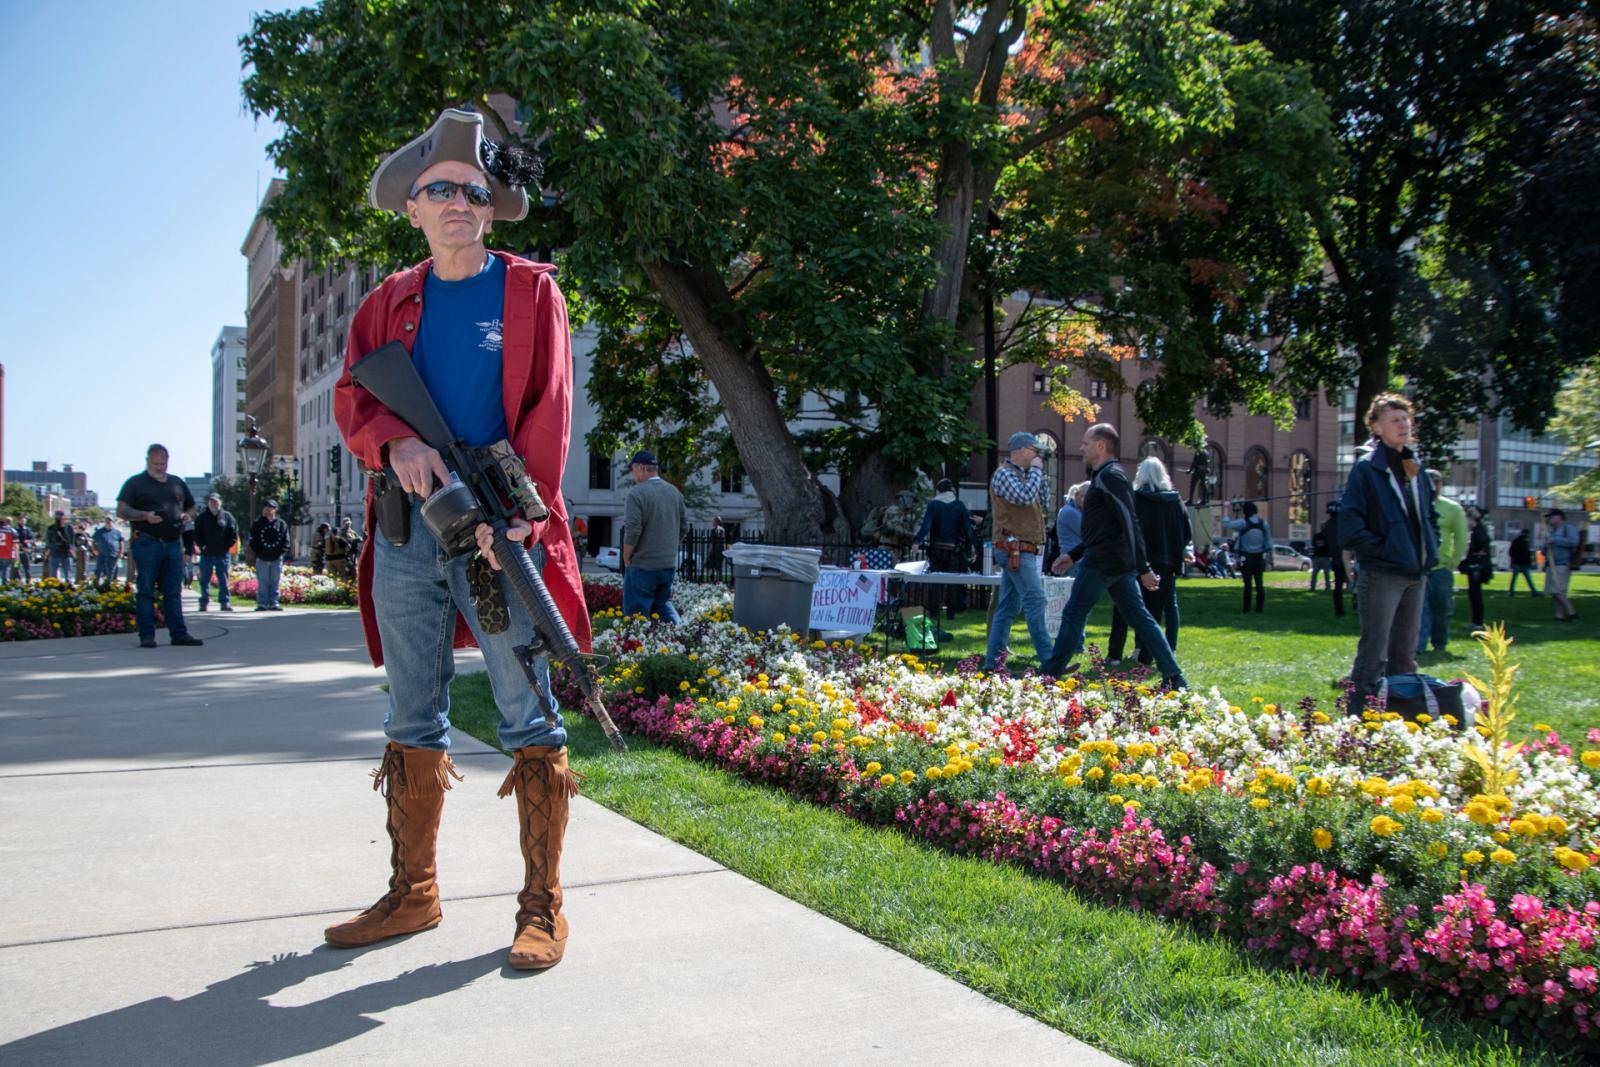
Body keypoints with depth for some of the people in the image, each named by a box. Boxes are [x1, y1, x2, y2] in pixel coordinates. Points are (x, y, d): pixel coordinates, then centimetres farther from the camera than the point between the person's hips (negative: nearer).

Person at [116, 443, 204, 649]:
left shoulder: (178, 483, 18)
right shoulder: (135, 483, 3)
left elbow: (191, 507, 26)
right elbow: (121, 510, -3)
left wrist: (187, 515, 3)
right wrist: (145, 516, -18)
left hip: (173, 544, 4)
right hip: (147, 544, -4)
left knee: (173, 592, 6)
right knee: (146, 591, -2)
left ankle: (179, 634, 7)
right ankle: (147, 636, 1)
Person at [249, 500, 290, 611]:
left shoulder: (282, 524, 5)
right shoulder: (257, 524, 4)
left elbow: (286, 541, 5)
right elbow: (253, 541, 2)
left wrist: (280, 552, -7)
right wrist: (258, 552, -8)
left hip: (277, 559, 1)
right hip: (262, 559, -1)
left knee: (275, 582, 4)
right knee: (262, 583, 1)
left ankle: (274, 603, 8)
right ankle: (262, 604, 5)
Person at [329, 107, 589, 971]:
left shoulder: (530, 290, 5)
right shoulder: (390, 302, 15)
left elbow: (548, 412, -3)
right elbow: (351, 399, 10)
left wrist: (518, 510, -15)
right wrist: (395, 441, -13)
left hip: (498, 529, -4)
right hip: (407, 529, 4)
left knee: (529, 718, -3)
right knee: (412, 720, 11)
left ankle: (542, 907, 6)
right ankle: (412, 893, 24)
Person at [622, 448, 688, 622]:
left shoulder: (637, 493, -14)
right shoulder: (674, 492, 8)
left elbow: (632, 531, -18)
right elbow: (684, 526, 12)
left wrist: (626, 558, -5)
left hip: (643, 566, -7)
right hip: (670, 565, 7)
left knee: (635, 612, 2)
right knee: (663, 604, 20)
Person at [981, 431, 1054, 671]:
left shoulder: (1021, 474, 20)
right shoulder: (1004, 474, -9)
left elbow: (1042, 503, 22)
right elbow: (1025, 497, -24)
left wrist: (1039, 474, 12)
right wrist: (1036, 470, -11)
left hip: (1020, 551, 10)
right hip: (1016, 550, -10)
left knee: (1008, 607, 8)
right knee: (1035, 602, -12)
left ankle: (992, 660, 10)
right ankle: (1049, 660, -12)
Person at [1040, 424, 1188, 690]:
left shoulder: (1110, 476, -12)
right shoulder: (1105, 476, 19)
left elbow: (1130, 523, -20)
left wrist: (1143, 568, -24)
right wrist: (1073, 555, 24)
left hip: (1103, 561, -10)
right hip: (1120, 562, 10)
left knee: (1073, 616, -2)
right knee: (1139, 616, 8)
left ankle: (1049, 675, 5)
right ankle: (1173, 676, 7)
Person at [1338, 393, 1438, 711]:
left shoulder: (1414, 467, 14)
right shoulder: (1367, 467, -8)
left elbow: (1428, 514, 27)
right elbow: (1350, 521, -14)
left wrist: (1431, 548, 14)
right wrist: (1378, 549, -17)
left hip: (1415, 574, 8)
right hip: (1381, 574, -7)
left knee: (1405, 655, 15)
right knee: (1374, 655, -5)